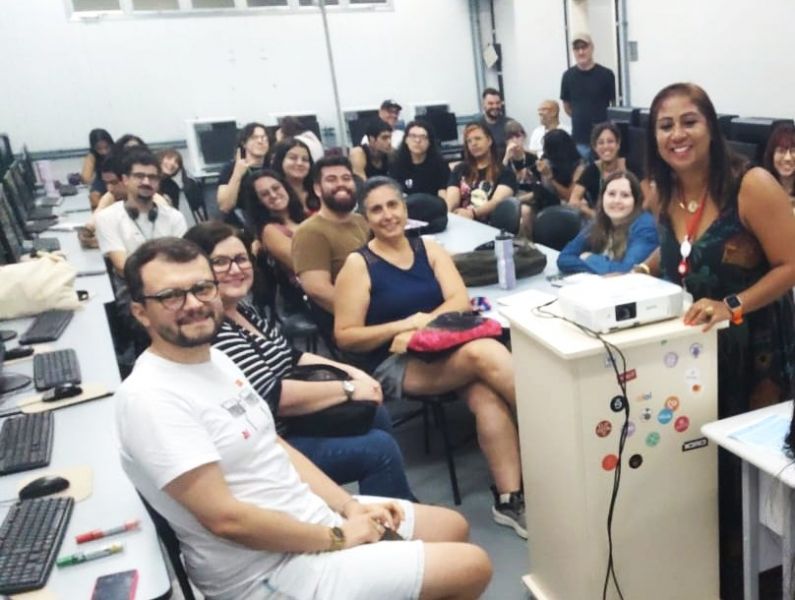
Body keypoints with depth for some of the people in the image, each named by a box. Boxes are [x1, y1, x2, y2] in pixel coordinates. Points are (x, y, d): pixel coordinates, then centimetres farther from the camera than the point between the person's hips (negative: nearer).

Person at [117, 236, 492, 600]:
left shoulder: (215, 359, 5)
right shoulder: (149, 398, -23)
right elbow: (226, 518, -26)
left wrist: (349, 506, 2)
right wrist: (337, 538, -16)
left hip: (312, 514, 9)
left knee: (452, 527, 18)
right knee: (471, 566, -5)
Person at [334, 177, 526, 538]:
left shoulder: (429, 249, 12)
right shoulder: (358, 264, 0)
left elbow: (461, 302, 0)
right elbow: (345, 336, -5)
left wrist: (424, 323, -19)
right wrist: (402, 326, -16)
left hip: (445, 351, 4)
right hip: (394, 367, -4)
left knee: (486, 396, -30)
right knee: (484, 353, -30)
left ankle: (509, 498, -23)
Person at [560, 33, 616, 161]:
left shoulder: (606, 74, -4)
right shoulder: (568, 76, 2)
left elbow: (615, 105, 3)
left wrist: (601, 120, 1)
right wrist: (581, 119, 9)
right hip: (579, 139, 1)